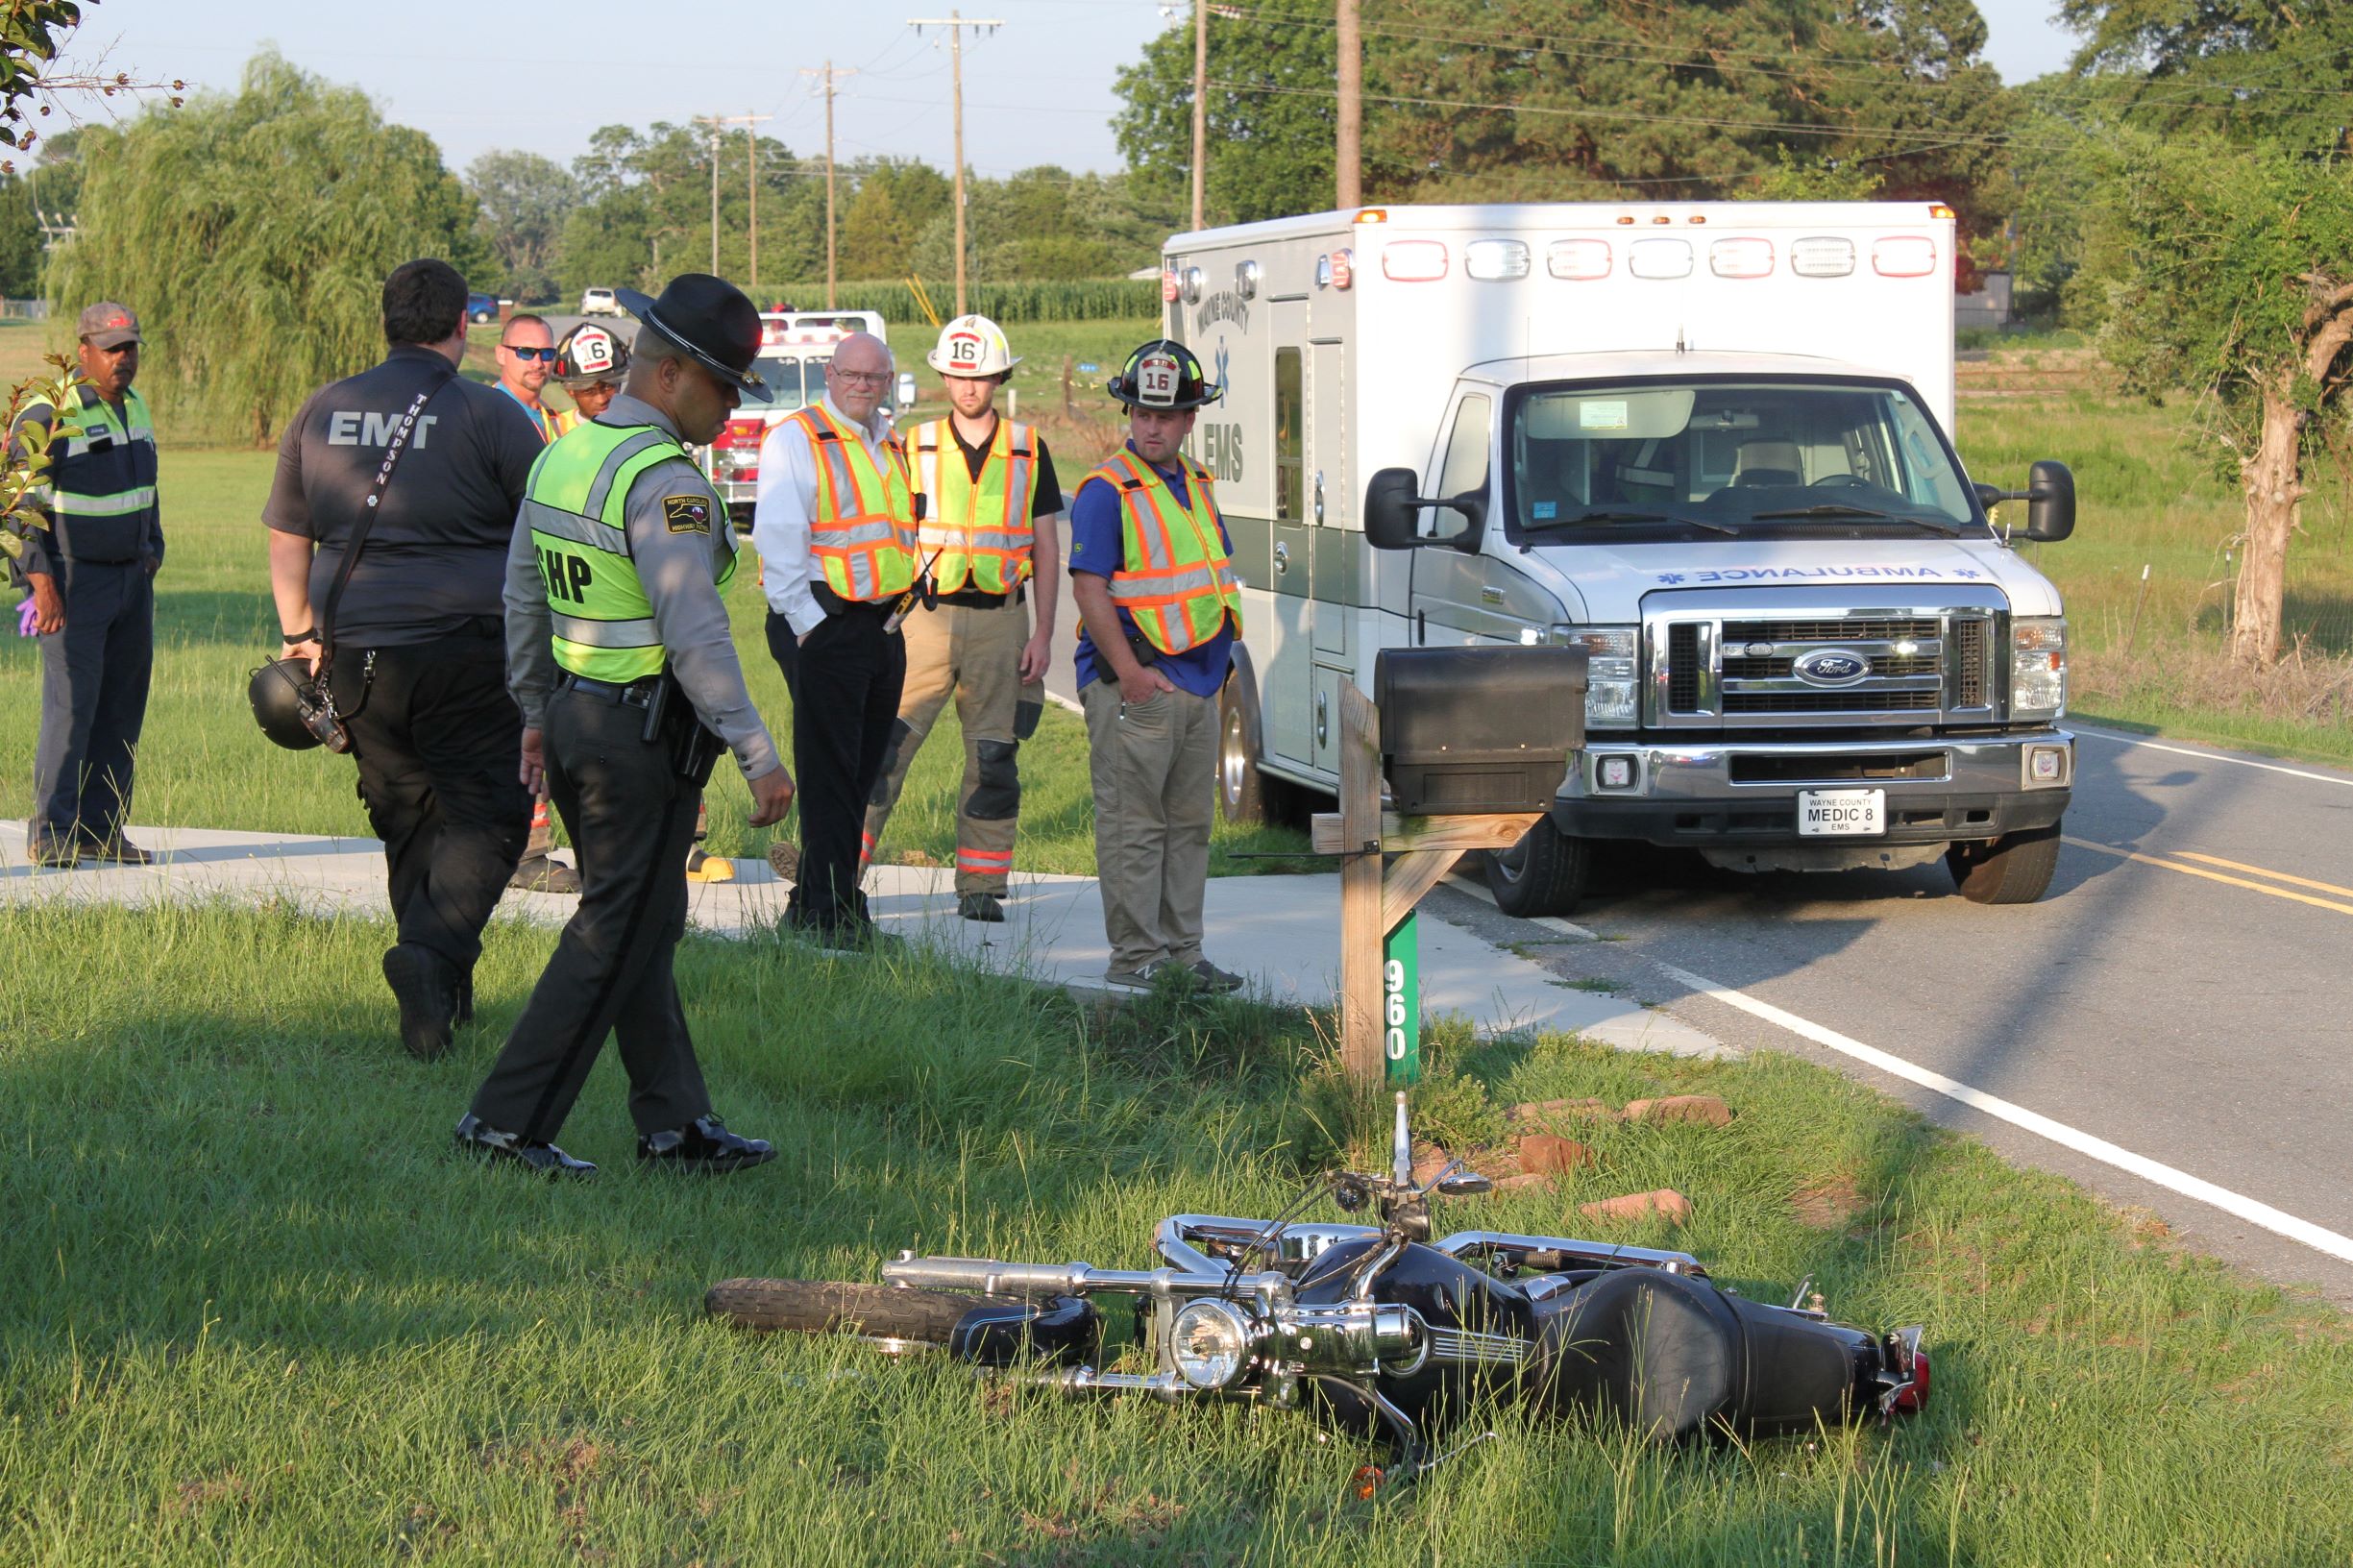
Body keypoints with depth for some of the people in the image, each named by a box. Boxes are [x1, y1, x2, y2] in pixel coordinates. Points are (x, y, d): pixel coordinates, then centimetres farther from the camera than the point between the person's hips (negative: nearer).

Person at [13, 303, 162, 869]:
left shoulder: (135, 408, 12)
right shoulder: (47, 416, -12)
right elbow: (20, 504, -14)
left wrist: (152, 553, 18)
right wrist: (41, 582, -20)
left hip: (131, 580, 7)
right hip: (73, 581, -7)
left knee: (123, 705, 5)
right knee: (72, 702, -11)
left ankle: (101, 827, 10)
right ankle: (51, 834, -7)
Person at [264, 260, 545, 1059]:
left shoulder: (324, 411, 9)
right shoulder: (487, 414, -6)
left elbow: (286, 536, 16)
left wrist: (298, 634, 26)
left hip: (357, 654, 5)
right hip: (467, 651, -5)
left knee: (405, 819, 15)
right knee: (486, 813, -1)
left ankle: (445, 994, 18)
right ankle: (433, 949, -24)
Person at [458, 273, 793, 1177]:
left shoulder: (560, 458, 10)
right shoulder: (663, 481, -18)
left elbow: (522, 600, 19)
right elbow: (695, 634, -23)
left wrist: (536, 713, 28)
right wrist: (757, 754, -20)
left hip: (574, 714, 9)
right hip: (645, 735, -9)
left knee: (639, 929, 15)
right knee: (616, 937, -1)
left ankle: (675, 1126, 20)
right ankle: (507, 1120, 1)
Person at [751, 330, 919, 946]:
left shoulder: (888, 444, 17)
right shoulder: (795, 440, -7)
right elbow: (777, 541, -12)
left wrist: (897, 607, 16)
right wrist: (806, 625, -15)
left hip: (883, 625, 8)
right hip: (822, 624, -8)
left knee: (860, 773, 10)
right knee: (828, 774, -6)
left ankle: (812, 903, 19)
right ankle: (831, 914, -3)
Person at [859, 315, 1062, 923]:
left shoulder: (1028, 452, 7)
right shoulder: (915, 450, 5)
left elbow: (1046, 548, 8)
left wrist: (1043, 633, 1)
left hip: (1000, 621, 1)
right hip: (927, 616, -1)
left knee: (994, 758, 3)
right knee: (883, 746, -9)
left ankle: (980, 887, 11)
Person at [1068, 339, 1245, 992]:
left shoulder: (1195, 484, 15)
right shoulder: (1107, 490, -10)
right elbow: (1089, 588, -15)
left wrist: (1216, 657, 16)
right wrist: (1129, 671, -20)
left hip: (1197, 681, 8)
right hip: (1135, 686, -8)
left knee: (1189, 823, 11)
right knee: (1133, 826, -5)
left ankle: (1182, 949, 18)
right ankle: (1135, 956, -2)